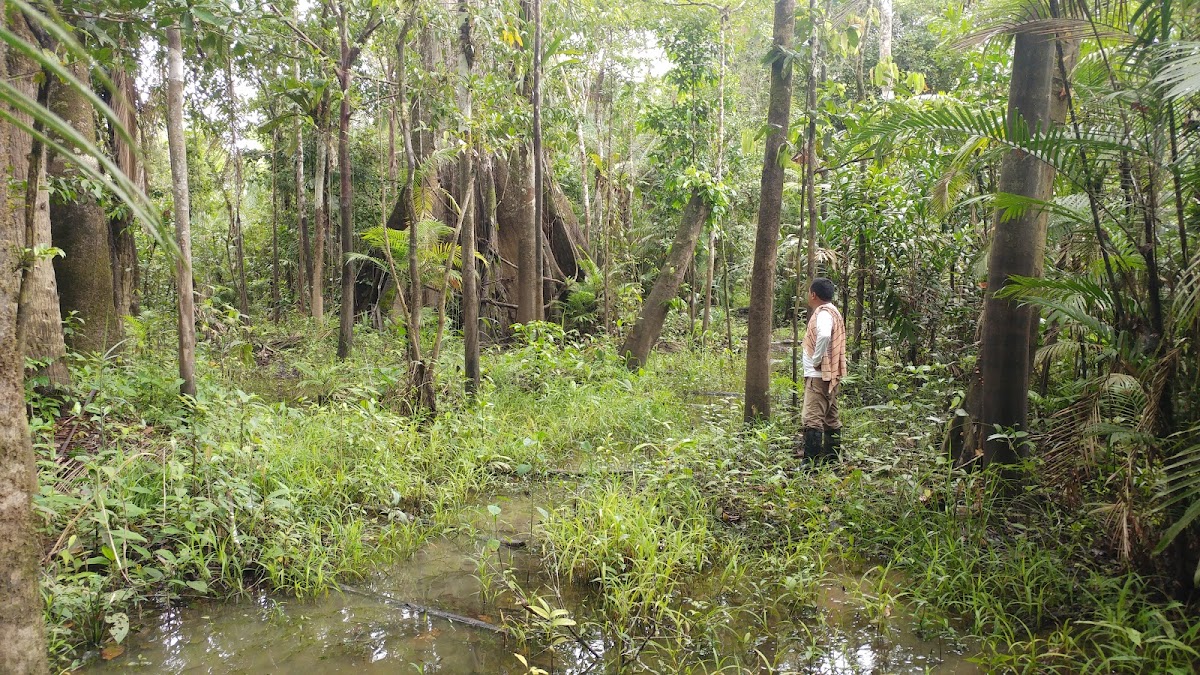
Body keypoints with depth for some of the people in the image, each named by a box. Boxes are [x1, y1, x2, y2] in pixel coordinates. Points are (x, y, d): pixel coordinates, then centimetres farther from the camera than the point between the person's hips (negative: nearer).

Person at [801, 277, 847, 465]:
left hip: (818, 375, -11)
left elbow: (824, 336, -34)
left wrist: (816, 360, -23)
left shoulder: (823, 313, -14)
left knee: (811, 418, -12)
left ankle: (811, 461, -14)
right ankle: (833, 458, 21)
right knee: (830, 418, 14)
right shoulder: (833, 312, 19)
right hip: (830, 374, 11)